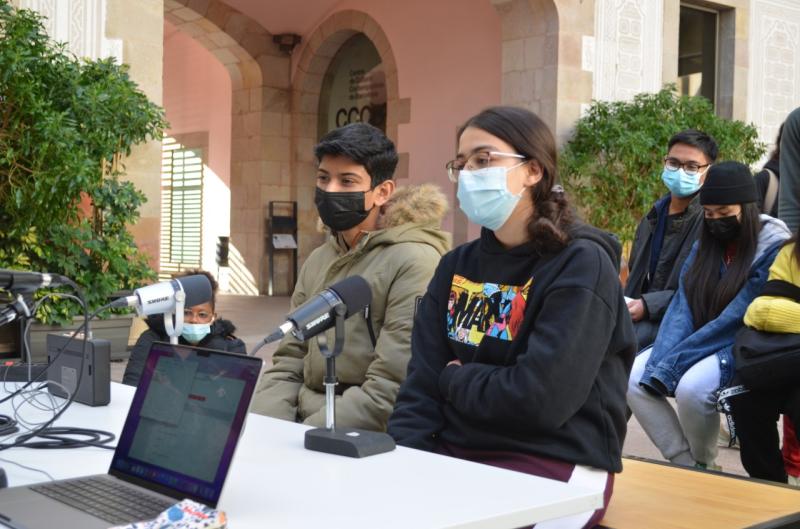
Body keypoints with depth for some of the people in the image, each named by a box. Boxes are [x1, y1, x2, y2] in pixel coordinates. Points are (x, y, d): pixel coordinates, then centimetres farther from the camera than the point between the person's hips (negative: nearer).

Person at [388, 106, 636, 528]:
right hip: (454, 451, 6)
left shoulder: (581, 265, -9)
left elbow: (539, 399, -19)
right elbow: (420, 388, 4)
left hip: (554, 464, -6)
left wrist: (456, 380, -4)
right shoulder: (456, 266, 11)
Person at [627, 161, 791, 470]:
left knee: (691, 386, -33)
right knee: (633, 378, -14)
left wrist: (670, 366, -23)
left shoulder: (775, 249, -13)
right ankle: (684, 463, -4)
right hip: (699, 344, 7)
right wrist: (659, 363, -19)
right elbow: (682, 306, -1)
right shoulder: (705, 245, 7)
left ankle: (704, 467, -5)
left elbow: (737, 320, -20)